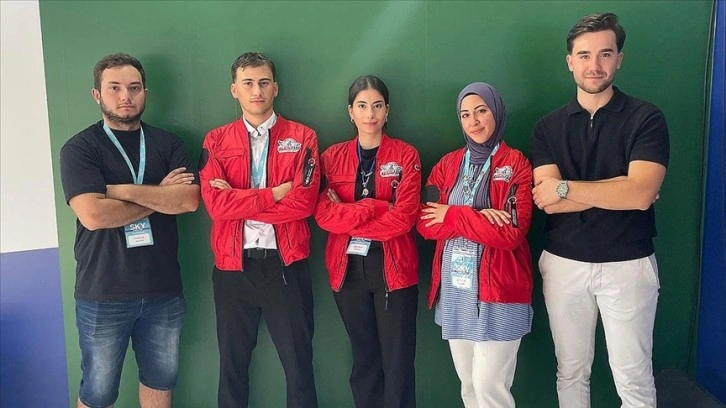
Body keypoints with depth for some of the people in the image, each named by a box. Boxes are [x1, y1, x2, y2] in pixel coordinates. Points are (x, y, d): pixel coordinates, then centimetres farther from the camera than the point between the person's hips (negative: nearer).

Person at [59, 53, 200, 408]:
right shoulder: (79, 148, -4)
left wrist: (124, 191, -15)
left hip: (164, 289, 3)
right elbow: (93, 214, -19)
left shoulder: (167, 144, 6)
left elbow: (190, 200, -9)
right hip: (103, 294, -3)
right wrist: (161, 196, -10)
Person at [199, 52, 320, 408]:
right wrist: (275, 193, -14)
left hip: (286, 264, -1)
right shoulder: (216, 141, 5)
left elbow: (303, 202, -12)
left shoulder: (302, 137, 1)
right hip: (233, 266, 2)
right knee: (232, 363, 16)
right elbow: (215, 204, -9)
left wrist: (238, 201, -11)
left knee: (298, 363, 10)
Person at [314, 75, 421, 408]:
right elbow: (323, 214, -7)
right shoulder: (332, 157, 5)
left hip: (393, 267, -2)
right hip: (348, 268, 3)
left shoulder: (406, 155, -1)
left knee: (398, 361, 3)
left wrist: (348, 214, -11)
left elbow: (404, 218, -12)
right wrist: (376, 208, -16)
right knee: (363, 357, 15)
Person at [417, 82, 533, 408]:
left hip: (498, 290, -4)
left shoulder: (516, 164, -3)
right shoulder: (447, 164, 10)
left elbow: (512, 233, -14)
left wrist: (453, 216, -11)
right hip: (453, 288, 5)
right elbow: (425, 223, -1)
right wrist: (477, 218, -15)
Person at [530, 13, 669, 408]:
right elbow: (548, 202, -10)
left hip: (627, 265, -2)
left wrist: (565, 187, -16)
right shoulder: (548, 126, 2)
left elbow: (642, 193, -19)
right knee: (571, 372, 16)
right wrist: (620, 189, -15)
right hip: (563, 264, 3)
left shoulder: (646, 118, -5)